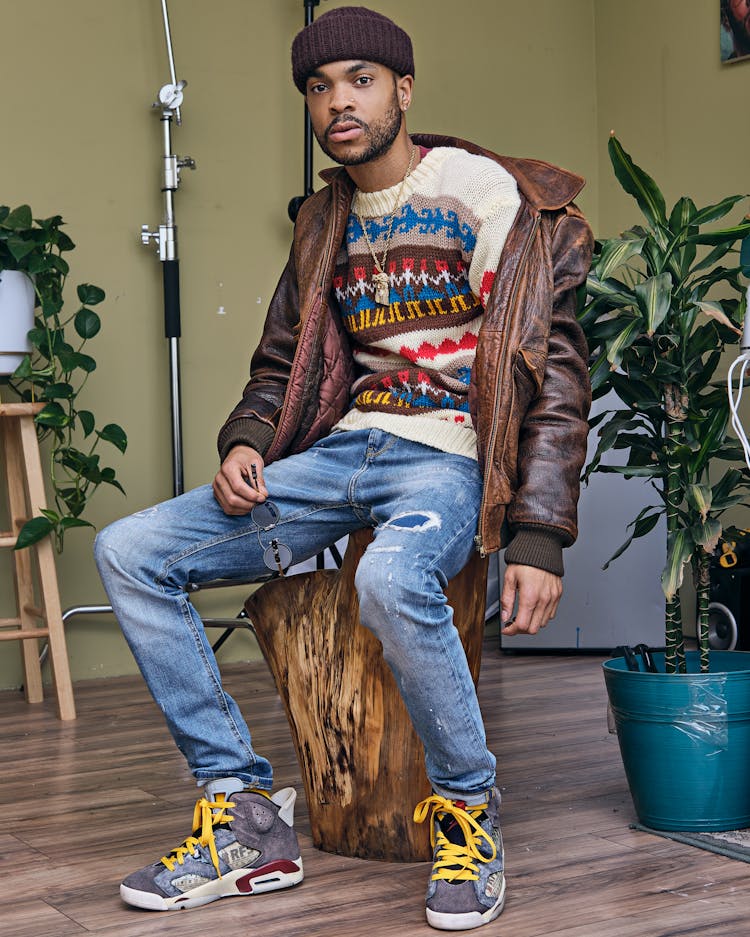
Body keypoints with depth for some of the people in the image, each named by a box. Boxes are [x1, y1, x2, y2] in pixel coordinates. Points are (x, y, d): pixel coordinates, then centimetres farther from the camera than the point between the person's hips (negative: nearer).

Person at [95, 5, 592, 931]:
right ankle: (245, 809, -5)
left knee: (392, 577, -41)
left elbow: (552, 368, -9)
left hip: (447, 452, -7)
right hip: (341, 450, 7)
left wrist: (538, 539, -17)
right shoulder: (324, 223, 16)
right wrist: (245, 443, 1)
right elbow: (280, 366, 25)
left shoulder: (484, 193, -4)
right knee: (129, 551, -7)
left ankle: (468, 806, -14)